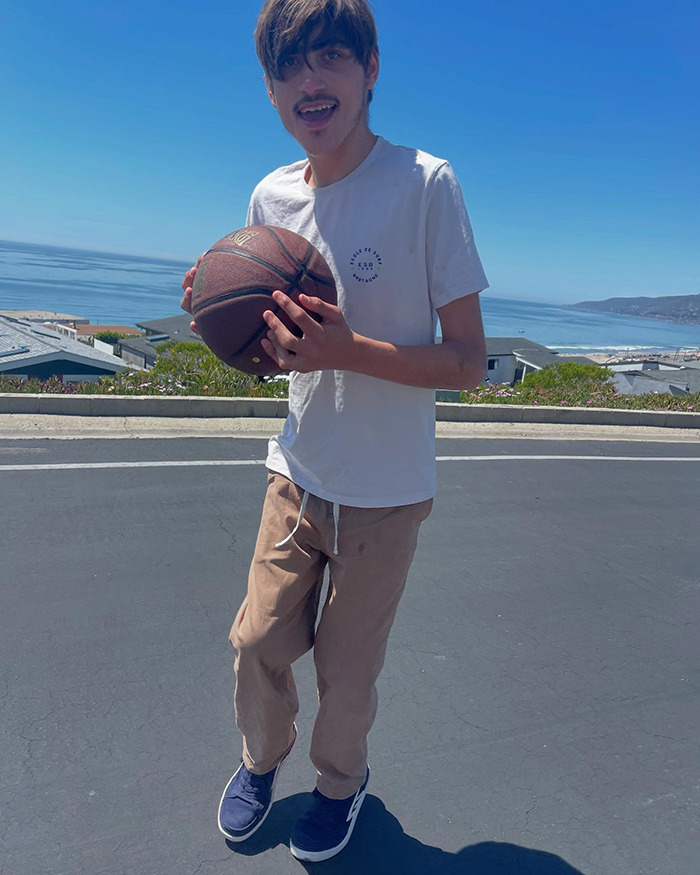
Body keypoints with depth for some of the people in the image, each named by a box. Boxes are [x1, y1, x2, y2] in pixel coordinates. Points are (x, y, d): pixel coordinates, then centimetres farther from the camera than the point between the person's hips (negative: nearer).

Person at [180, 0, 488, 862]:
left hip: (387, 493, -4)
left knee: (347, 671, 10)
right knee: (258, 641, 12)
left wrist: (348, 351, -30)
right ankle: (261, 758, 46)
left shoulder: (425, 183, -14)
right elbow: (272, 355, 10)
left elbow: (469, 361, -14)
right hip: (297, 474, 4)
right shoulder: (271, 196, 2)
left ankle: (341, 781, 44)